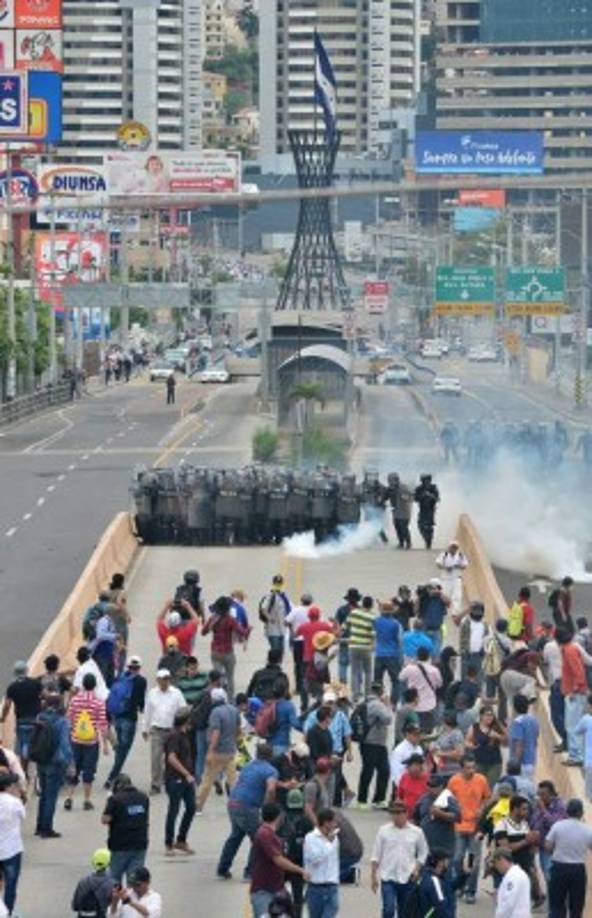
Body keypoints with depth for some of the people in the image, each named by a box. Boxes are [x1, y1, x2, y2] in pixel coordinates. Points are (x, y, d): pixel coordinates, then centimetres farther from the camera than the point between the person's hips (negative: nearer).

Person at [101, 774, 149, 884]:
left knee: (115, 878, 12)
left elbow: (105, 820, -13)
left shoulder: (115, 799, -13)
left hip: (121, 846, -4)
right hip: (140, 844, 4)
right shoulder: (143, 797, 5)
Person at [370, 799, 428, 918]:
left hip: (407, 879, 2)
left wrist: (417, 869, -4)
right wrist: (373, 876, 1)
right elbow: (375, 856, 3)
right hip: (388, 877, -2)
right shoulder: (384, 831, -1)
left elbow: (422, 853, 11)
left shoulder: (416, 832, 1)